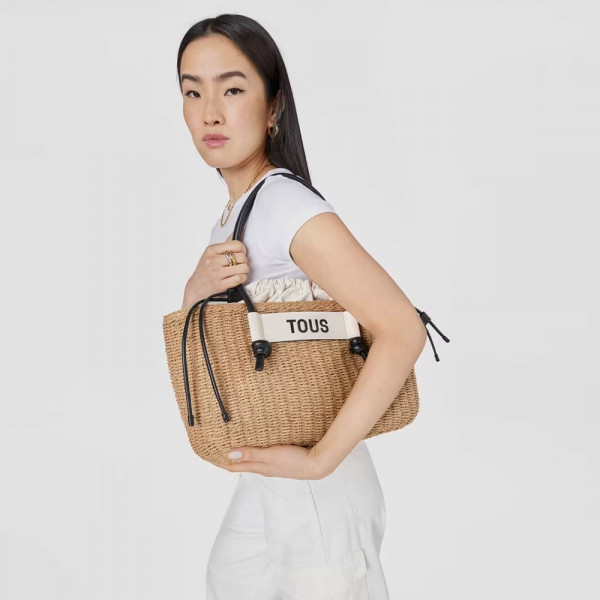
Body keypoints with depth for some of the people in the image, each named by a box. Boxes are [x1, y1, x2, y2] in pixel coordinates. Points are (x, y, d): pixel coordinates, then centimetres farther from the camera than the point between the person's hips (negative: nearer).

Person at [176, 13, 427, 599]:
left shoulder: (292, 209, -21)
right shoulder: (232, 212, 6)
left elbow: (403, 330, -28)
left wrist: (319, 459, -26)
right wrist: (199, 286, -12)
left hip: (315, 492, -8)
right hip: (259, 485, 8)